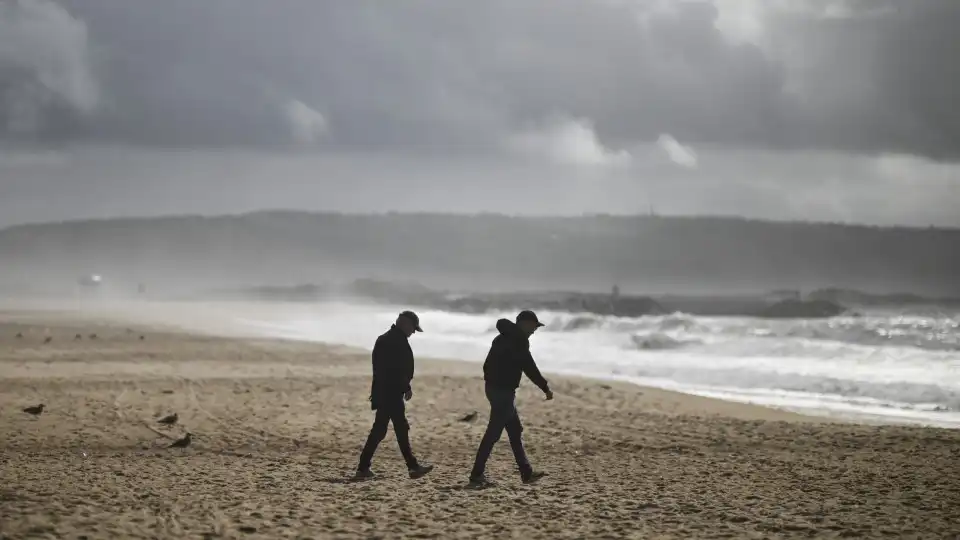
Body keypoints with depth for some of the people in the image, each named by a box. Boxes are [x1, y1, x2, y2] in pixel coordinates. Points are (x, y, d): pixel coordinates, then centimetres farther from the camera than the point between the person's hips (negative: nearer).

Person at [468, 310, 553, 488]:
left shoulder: (505, 338, 17)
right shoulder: (518, 340, -13)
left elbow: (488, 364, 19)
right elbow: (530, 368, -13)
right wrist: (546, 388, -6)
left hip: (495, 387, 11)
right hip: (503, 390, -11)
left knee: (515, 430, 15)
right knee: (493, 433, -8)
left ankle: (527, 473, 20)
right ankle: (477, 475, -8)